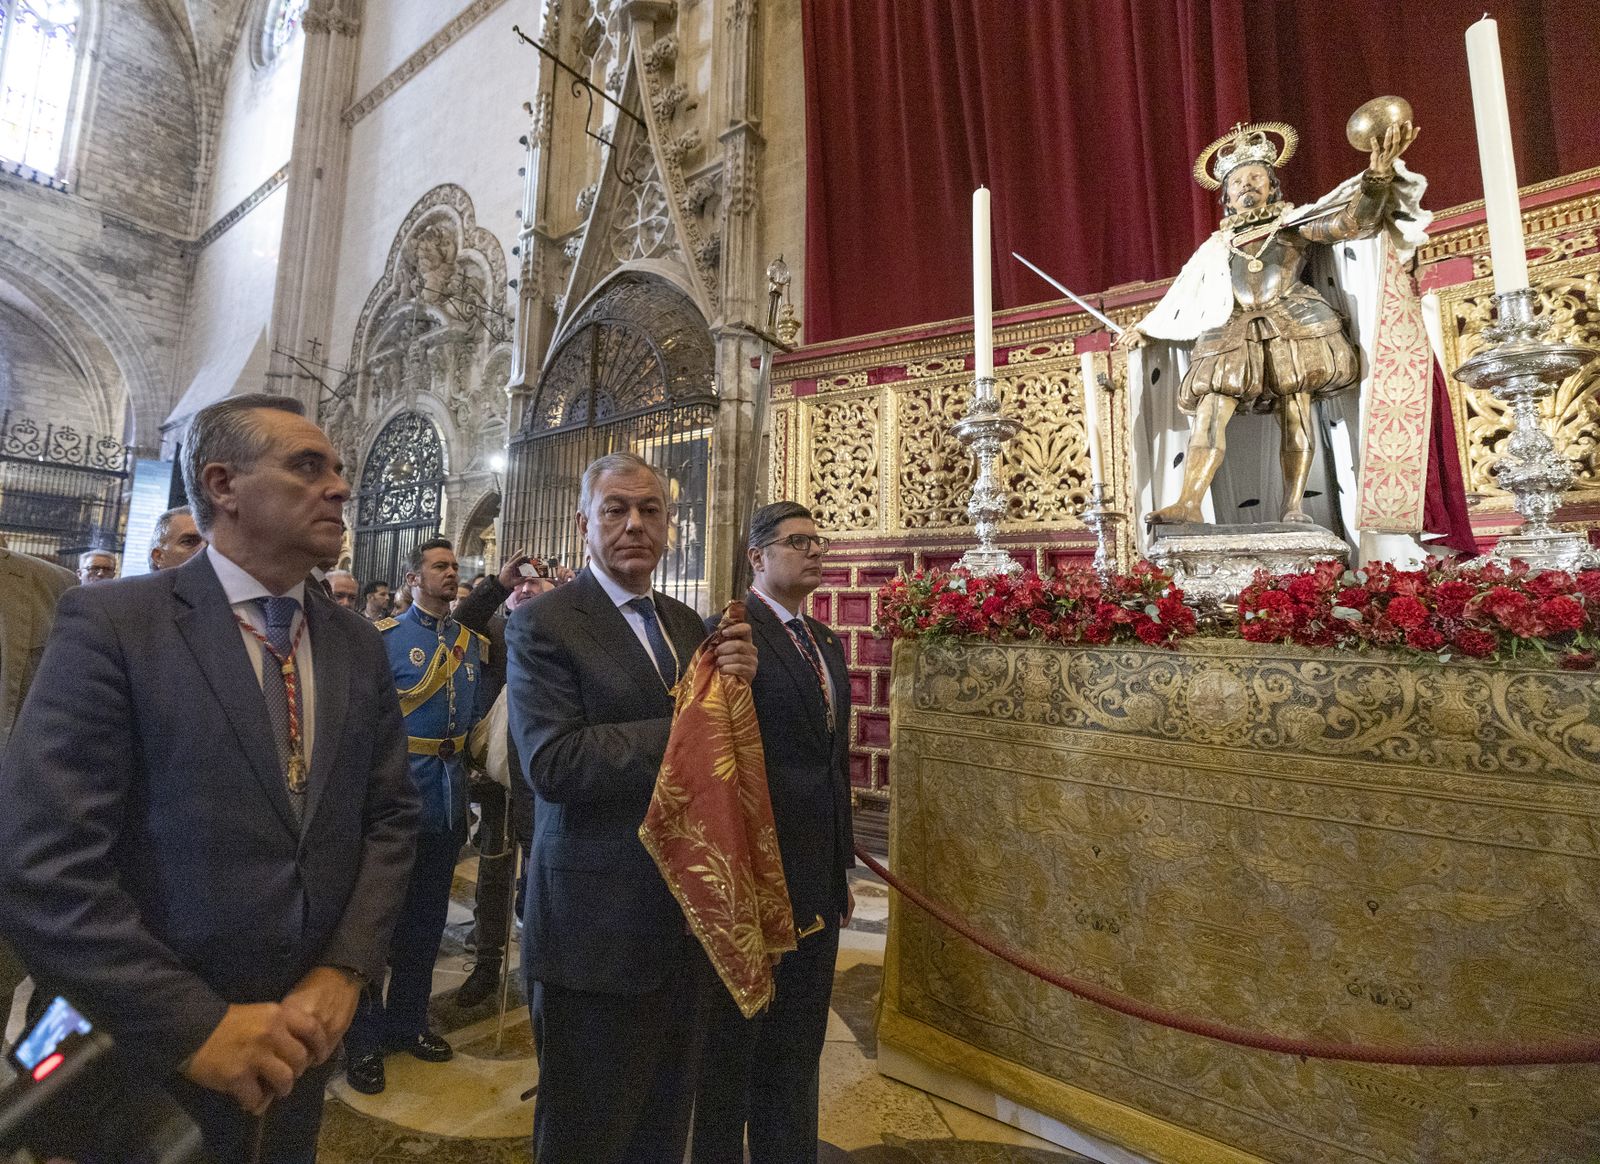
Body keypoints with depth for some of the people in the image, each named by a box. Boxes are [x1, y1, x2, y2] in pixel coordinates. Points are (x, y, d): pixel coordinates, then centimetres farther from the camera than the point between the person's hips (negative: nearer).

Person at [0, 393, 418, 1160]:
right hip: (157, 1053, -4)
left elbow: (390, 815, 2)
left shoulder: (358, 646, 1)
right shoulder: (111, 624, -13)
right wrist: (195, 1025, -19)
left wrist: (346, 968, -8)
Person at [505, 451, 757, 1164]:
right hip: (598, 930, -6)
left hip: (682, 921, 6)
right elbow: (551, 763, -24)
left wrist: (737, 686, -13)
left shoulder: (688, 625, 8)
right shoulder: (542, 624, -11)